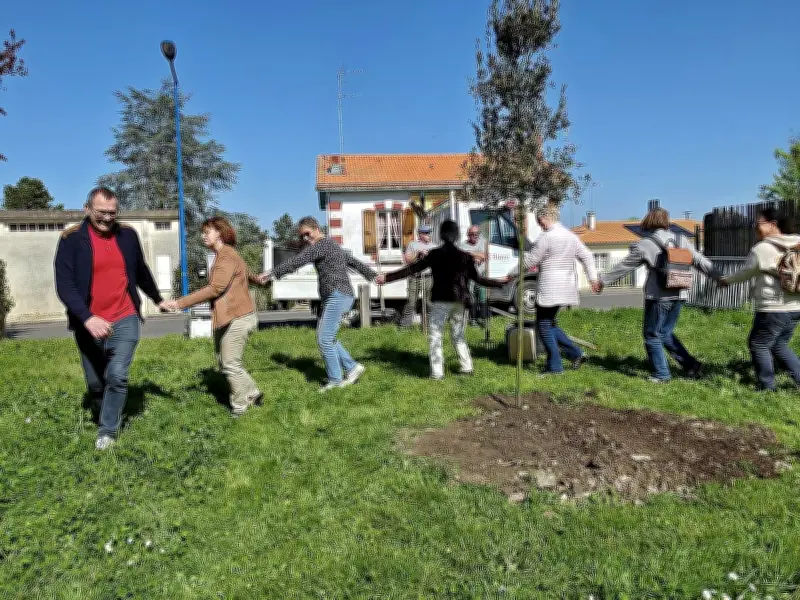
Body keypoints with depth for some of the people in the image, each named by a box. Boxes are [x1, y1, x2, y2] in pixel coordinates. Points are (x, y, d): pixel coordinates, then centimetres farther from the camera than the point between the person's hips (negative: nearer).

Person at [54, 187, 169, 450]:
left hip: (125, 320, 1)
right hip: (89, 324, -1)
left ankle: (107, 431, 4)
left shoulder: (127, 235, 3)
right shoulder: (72, 239, -7)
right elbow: (64, 285, -15)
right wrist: (87, 318, -28)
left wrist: (158, 300, 29)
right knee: (95, 382, 12)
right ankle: (104, 416, 38)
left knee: (117, 376, -12)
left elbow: (141, 271, 18)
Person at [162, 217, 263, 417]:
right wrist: (256, 279, 60)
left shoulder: (227, 256, -15)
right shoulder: (222, 255, 17)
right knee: (223, 362, 14)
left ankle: (240, 406, 15)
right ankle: (253, 393, 26)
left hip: (237, 318, -10)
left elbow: (215, 288, -26)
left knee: (230, 364, -1)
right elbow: (244, 272, 36)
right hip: (227, 318, 10)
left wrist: (181, 303, -29)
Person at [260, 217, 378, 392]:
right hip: (335, 297, 11)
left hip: (337, 296, -11)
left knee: (324, 339, -7)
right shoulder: (333, 246, 22)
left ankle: (335, 380, 2)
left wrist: (273, 273, -28)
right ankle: (352, 367, 15)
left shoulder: (322, 243, -9)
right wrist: (372, 275, 42)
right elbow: (355, 262, 31)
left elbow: (298, 261, -22)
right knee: (326, 338, 12)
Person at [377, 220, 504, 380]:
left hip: (441, 300, -4)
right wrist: (500, 284, 22)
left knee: (435, 335, 3)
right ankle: (467, 367, 19)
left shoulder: (435, 254, -3)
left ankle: (437, 372, -4)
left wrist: (388, 277, 0)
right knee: (458, 335, 19)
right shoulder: (464, 256, 4)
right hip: (460, 301, 4)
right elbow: (477, 278, 8)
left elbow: (412, 269, -4)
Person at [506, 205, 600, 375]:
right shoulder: (571, 236, 14)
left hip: (549, 289, -9)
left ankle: (554, 366, 2)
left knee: (544, 325, 1)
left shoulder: (546, 237, -12)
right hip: (566, 288, 9)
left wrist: (511, 274, 1)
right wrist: (593, 278, 15)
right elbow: (587, 256, 15)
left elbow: (530, 261, -10)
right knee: (550, 323, 19)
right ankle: (575, 353, 13)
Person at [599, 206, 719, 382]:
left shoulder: (644, 245, -6)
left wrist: (603, 281, 10)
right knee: (665, 333, 20)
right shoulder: (679, 242, 7)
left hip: (658, 297, -6)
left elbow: (623, 267, 0)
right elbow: (700, 261, 10)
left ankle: (661, 374, 11)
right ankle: (691, 365, 16)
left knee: (652, 335, 7)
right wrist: (719, 277, 20)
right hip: (678, 296, 6)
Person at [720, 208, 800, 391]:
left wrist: (726, 280, 17)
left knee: (758, 344, 7)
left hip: (774, 308, -8)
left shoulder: (762, 248, -12)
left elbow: (745, 273, 0)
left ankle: (767, 387, 13)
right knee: (779, 344, 21)